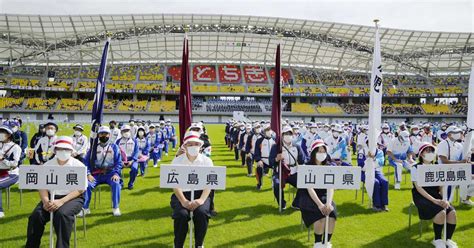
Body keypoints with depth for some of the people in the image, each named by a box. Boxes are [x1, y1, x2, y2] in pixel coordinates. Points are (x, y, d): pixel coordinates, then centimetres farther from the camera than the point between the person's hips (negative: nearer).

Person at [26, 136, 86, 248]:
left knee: (62, 214, -34)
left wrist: (61, 201, -22)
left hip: (73, 198, -3)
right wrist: (46, 201, -18)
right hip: (52, 197, 4)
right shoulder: (47, 165, 9)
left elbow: (80, 189, -10)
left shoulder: (78, 165, -3)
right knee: (36, 215, -22)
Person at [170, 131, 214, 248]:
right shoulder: (177, 161, 2)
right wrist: (184, 201, -23)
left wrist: (201, 200, -23)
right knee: (182, 214, -30)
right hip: (181, 194, 0)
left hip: (200, 193, 0)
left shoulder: (206, 161, 3)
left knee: (202, 213, -30)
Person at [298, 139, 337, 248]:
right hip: (308, 197, -3)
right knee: (322, 213, -30)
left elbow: (330, 187, -13)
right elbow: (309, 188, -20)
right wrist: (319, 204, -32)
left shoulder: (329, 166, -1)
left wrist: (328, 203, -30)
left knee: (331, 212, -27)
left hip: (324, 196, 3)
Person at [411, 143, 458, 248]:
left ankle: (448, 239, -7)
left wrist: (444, 199, -13)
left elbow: (441, 187, 8)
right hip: (421, 197, -5)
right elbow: (419, 188, -12)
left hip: (436, 196, 5)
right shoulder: (416, 168, -3)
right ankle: (437, 239, -9)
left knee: (452, 212, -23)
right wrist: (434, 200, -22)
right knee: (441, 211, -30)